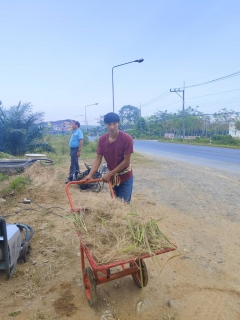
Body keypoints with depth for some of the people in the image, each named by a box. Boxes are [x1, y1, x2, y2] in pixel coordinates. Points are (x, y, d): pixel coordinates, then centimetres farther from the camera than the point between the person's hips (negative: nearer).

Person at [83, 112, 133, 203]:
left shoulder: (127, 138, -22)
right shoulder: (102, 140, -8)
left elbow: (126, 161, -20)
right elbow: (98, 159, -7)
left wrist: (109, 174, -19)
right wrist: (90, 175, -21)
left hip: (125, 178, -4)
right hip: (112, 177, 4)